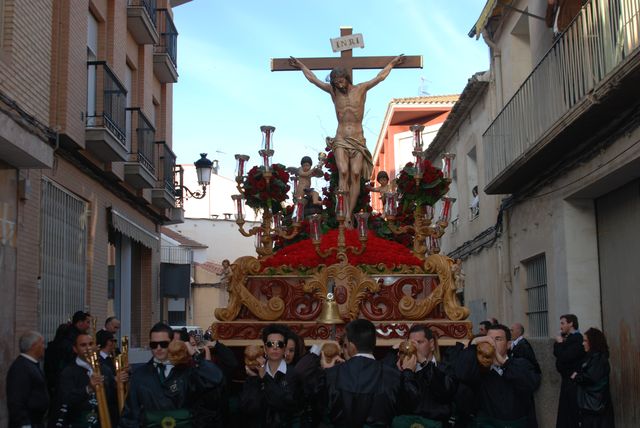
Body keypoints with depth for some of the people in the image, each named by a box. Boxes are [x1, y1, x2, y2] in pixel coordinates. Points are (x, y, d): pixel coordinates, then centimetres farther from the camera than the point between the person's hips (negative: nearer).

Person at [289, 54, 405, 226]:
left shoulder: (361, 89, 5)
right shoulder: (333, 91, 8)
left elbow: (380, 77, 17)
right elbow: (313, 79, 18)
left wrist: (392, 63, 26)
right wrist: (301, 66, 27)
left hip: (358, 140, 0)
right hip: (340, 140, 0)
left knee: (356, 174, -14)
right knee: (343, 172, -19)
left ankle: (349, 214, -16)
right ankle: (345, 214, -26)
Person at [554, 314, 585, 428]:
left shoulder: (578, 339, -17)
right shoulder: (567, 338, 11)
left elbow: (565, 357, -22)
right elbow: (556, 353, 12)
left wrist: (560, 343, -8)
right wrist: (559, 343, -2)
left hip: (574, 381, -9)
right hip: (567, 380, 9)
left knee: (574, 414, -2)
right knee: (564, 413, 12)